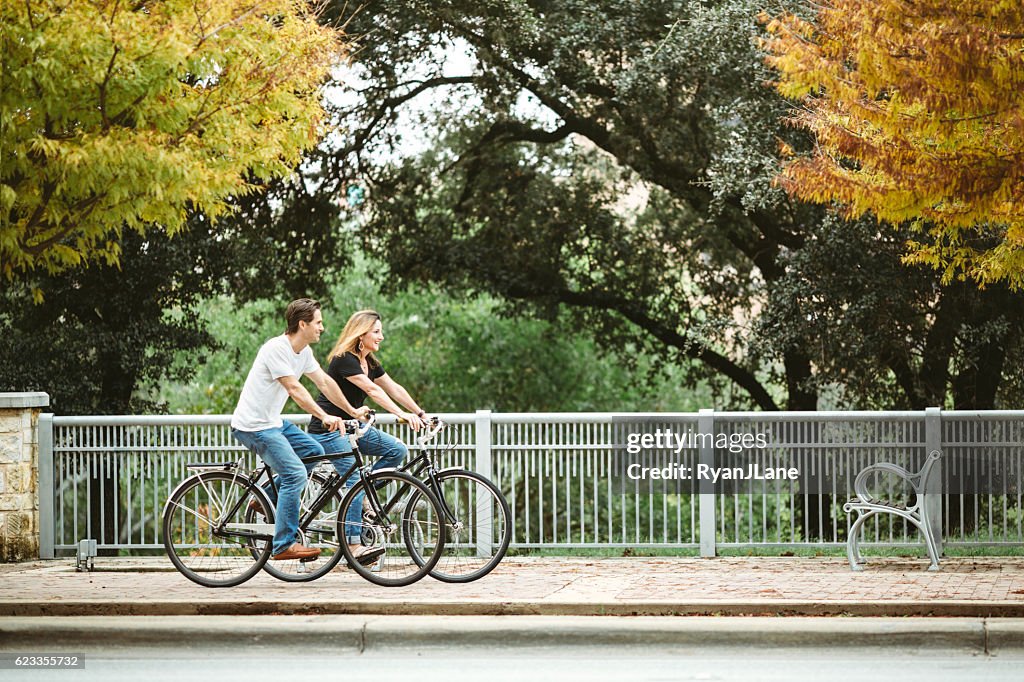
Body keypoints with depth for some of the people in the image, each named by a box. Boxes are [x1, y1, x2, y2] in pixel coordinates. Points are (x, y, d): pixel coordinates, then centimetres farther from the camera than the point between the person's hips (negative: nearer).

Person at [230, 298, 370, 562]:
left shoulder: (304, 351, 7)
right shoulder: (276, 349, -21)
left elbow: (325, 382, 15)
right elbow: (295, 390, -28)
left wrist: (353, 411, 16)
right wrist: (324, 417, -34)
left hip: (273, 422, 10)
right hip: (253, 426, -10)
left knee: (314, 451, 11)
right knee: (295, 474, -17)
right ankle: (284, 545, -14)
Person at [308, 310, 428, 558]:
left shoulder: (369, 362, 9)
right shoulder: (344, 360, -19)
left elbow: (394, 388, 9)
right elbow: (372, 390, -29)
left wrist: (420, 413, 0)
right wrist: (402, 414, -36)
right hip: (328, 428, -9)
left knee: (398, 450, -5)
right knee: (354, 480, -17)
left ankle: (359, 497, 2)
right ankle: (353, 545, -15)